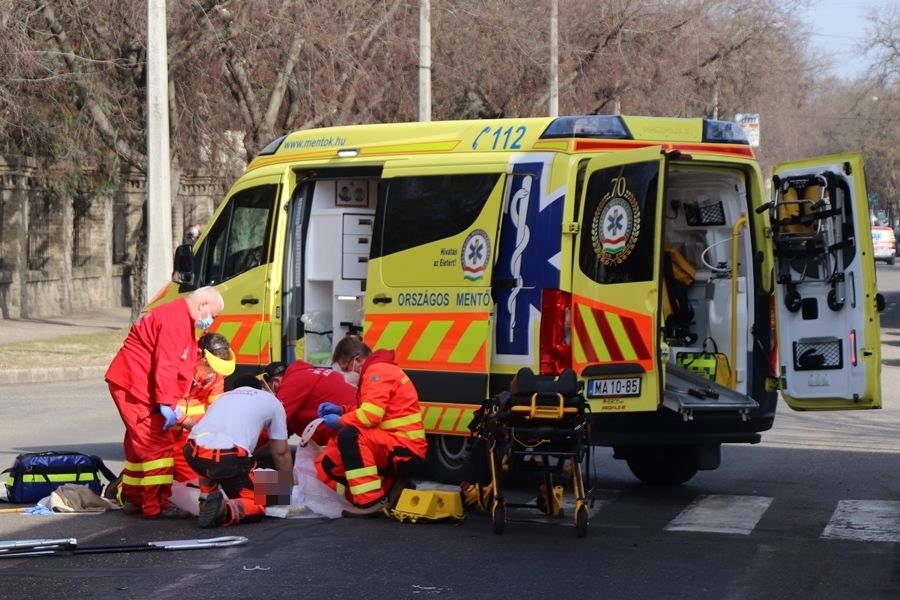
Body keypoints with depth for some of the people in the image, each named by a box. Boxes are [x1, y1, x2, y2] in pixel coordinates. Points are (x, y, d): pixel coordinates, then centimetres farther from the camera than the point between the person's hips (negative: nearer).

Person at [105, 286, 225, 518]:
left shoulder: (182, 319, 18)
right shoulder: (176, 320, -17)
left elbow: (177, 367, 18)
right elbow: (165, 365, -24)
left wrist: (174, 403, 13)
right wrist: (167, 403, -26)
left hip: (129, 384, 11)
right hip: (134, 385, -11)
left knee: (140, 442, 17)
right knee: (157, 442, -11)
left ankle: (133, 498, 26)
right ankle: (157, 505, -11)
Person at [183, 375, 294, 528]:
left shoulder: (224, 397, 35)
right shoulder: (271, 401, 24)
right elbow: (281, 453, 25)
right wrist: (288, 491, 37)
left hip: (194, 452, 5)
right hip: (228, 456, -5)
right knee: (259, 503, 14)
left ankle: (207, 501, 15)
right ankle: (225, 510, -15)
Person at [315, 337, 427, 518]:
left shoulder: (379, 372, -14)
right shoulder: (374, 372, 18)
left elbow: (371, 415, -25)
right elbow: (368, 412, 27)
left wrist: (340, 421, -8)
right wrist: (341, 410, 12)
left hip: (405, 449, -11)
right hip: (390, 448, 11)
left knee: (348, 435, -32)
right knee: (328, 464, 11)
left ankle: (371, 501, -31)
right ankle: (389, 488, 4)